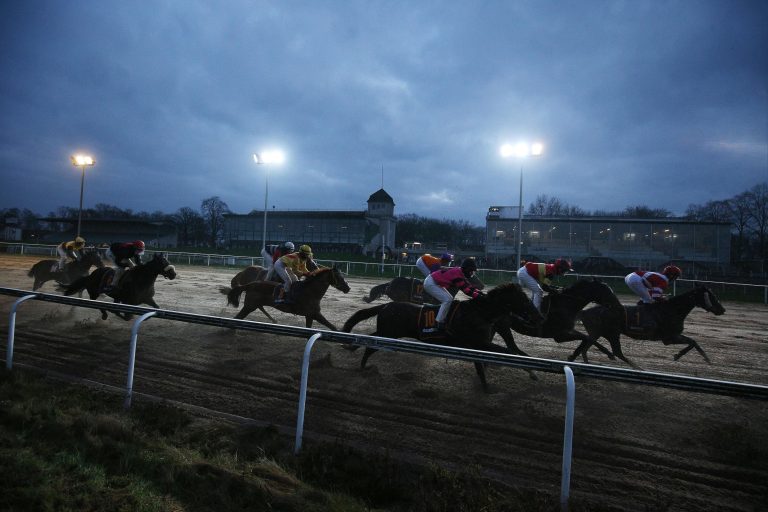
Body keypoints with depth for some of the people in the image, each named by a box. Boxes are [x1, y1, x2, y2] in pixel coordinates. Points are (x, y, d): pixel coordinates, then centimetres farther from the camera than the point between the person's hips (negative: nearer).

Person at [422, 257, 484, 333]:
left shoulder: (459, 272, 6)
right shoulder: (457, 274, -24)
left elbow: (468, 285, 6)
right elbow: (465, 289, -27)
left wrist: (479, 292, -4)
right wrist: (477, 296, -30)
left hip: (436, 283, 11)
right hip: (430, 283, -11)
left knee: (450, 299, 13)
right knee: (447, 300, -17)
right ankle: (438, 325, -16)